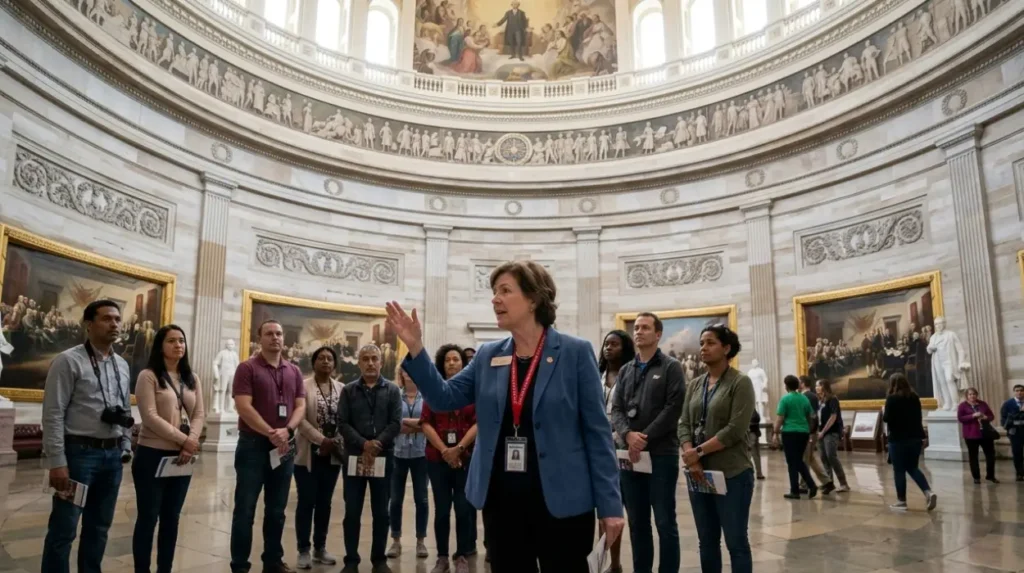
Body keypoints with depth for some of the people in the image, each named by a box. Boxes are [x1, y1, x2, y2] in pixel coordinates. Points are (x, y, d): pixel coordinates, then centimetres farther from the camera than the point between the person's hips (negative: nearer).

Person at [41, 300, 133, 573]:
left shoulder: (122, 365, 12)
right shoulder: (69, 361, -8)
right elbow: (53, 414, -12)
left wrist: (125, 448, 12)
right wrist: (57, 462, -15)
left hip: (112, 455, 6)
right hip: (79, 452, -6)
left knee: (99, 527, 15)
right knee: (64, 529, 1)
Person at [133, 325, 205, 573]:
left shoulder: (192, 379, 11)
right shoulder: (148, 376, -6)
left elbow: (199, 414, 5)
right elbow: (150, 417, -14)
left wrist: (190, 444, -11)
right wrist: (182, 440, -17)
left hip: (183, 456, 5)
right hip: (153, 454, -5)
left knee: (171, 517, 12)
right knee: (148, 517, 2)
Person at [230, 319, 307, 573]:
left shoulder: (294, 371, 11)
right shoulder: (247, 368, -3)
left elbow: (300, 406, 6)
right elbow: (243, 407, -13)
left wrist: (286, 430, -13)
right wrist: (271, 434, -18)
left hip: (285, 446, 4)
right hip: (253, 445, -4)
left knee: (276, 509, 12)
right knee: (245, 509, 0)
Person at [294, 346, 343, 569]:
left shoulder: (342, 388, 5)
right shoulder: (303, 386, -4)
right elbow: (301, 419, -12)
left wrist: (335, 443, -8)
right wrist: (322, 440, -18)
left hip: (333, 454, 3)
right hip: (309, 453, -3)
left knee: (324, 502, 11)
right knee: (306, 502, 1)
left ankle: (320, 548, 21)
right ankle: (304, 551, 11)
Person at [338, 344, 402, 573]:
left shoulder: (392, 390, 3)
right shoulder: (348, 390, 5)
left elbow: (396, 423, -3)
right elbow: (342, 423, -3)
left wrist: (376, 444, -15)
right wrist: (363, 444, -15)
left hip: (383, 457, 0)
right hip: (354, 457, 0)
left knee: (381, 512, 7)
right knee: (352, 512, 4)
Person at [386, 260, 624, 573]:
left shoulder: (575, 353, -7)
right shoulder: (488, 356, 7)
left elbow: (596, 432, -6)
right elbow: (444, 397, 5)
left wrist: (609, 504, -8)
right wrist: (414, 348, -7)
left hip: (561, 501, -4)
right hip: (501, 500, 4)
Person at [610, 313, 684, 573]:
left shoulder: (671, 367, 0)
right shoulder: (625, 370, 14)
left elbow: (673, 408, -9)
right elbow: (616, 409, 7)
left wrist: (645, 438, -14)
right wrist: (628, 435, -12)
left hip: (661, 453, -4)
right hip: (630, 454, 4)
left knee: (665, 522, 2)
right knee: (637, 522, 11)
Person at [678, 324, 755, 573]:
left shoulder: (740, 382, -6)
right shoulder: (695, 385, 11)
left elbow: (736, 430, -15)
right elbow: (684, 424, 6)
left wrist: (699, 451, -14)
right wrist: (691, 457, -10)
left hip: (732, 475, -5)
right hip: (699, 474, 5)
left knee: (736, 542, 4)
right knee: (707, 541, 13)